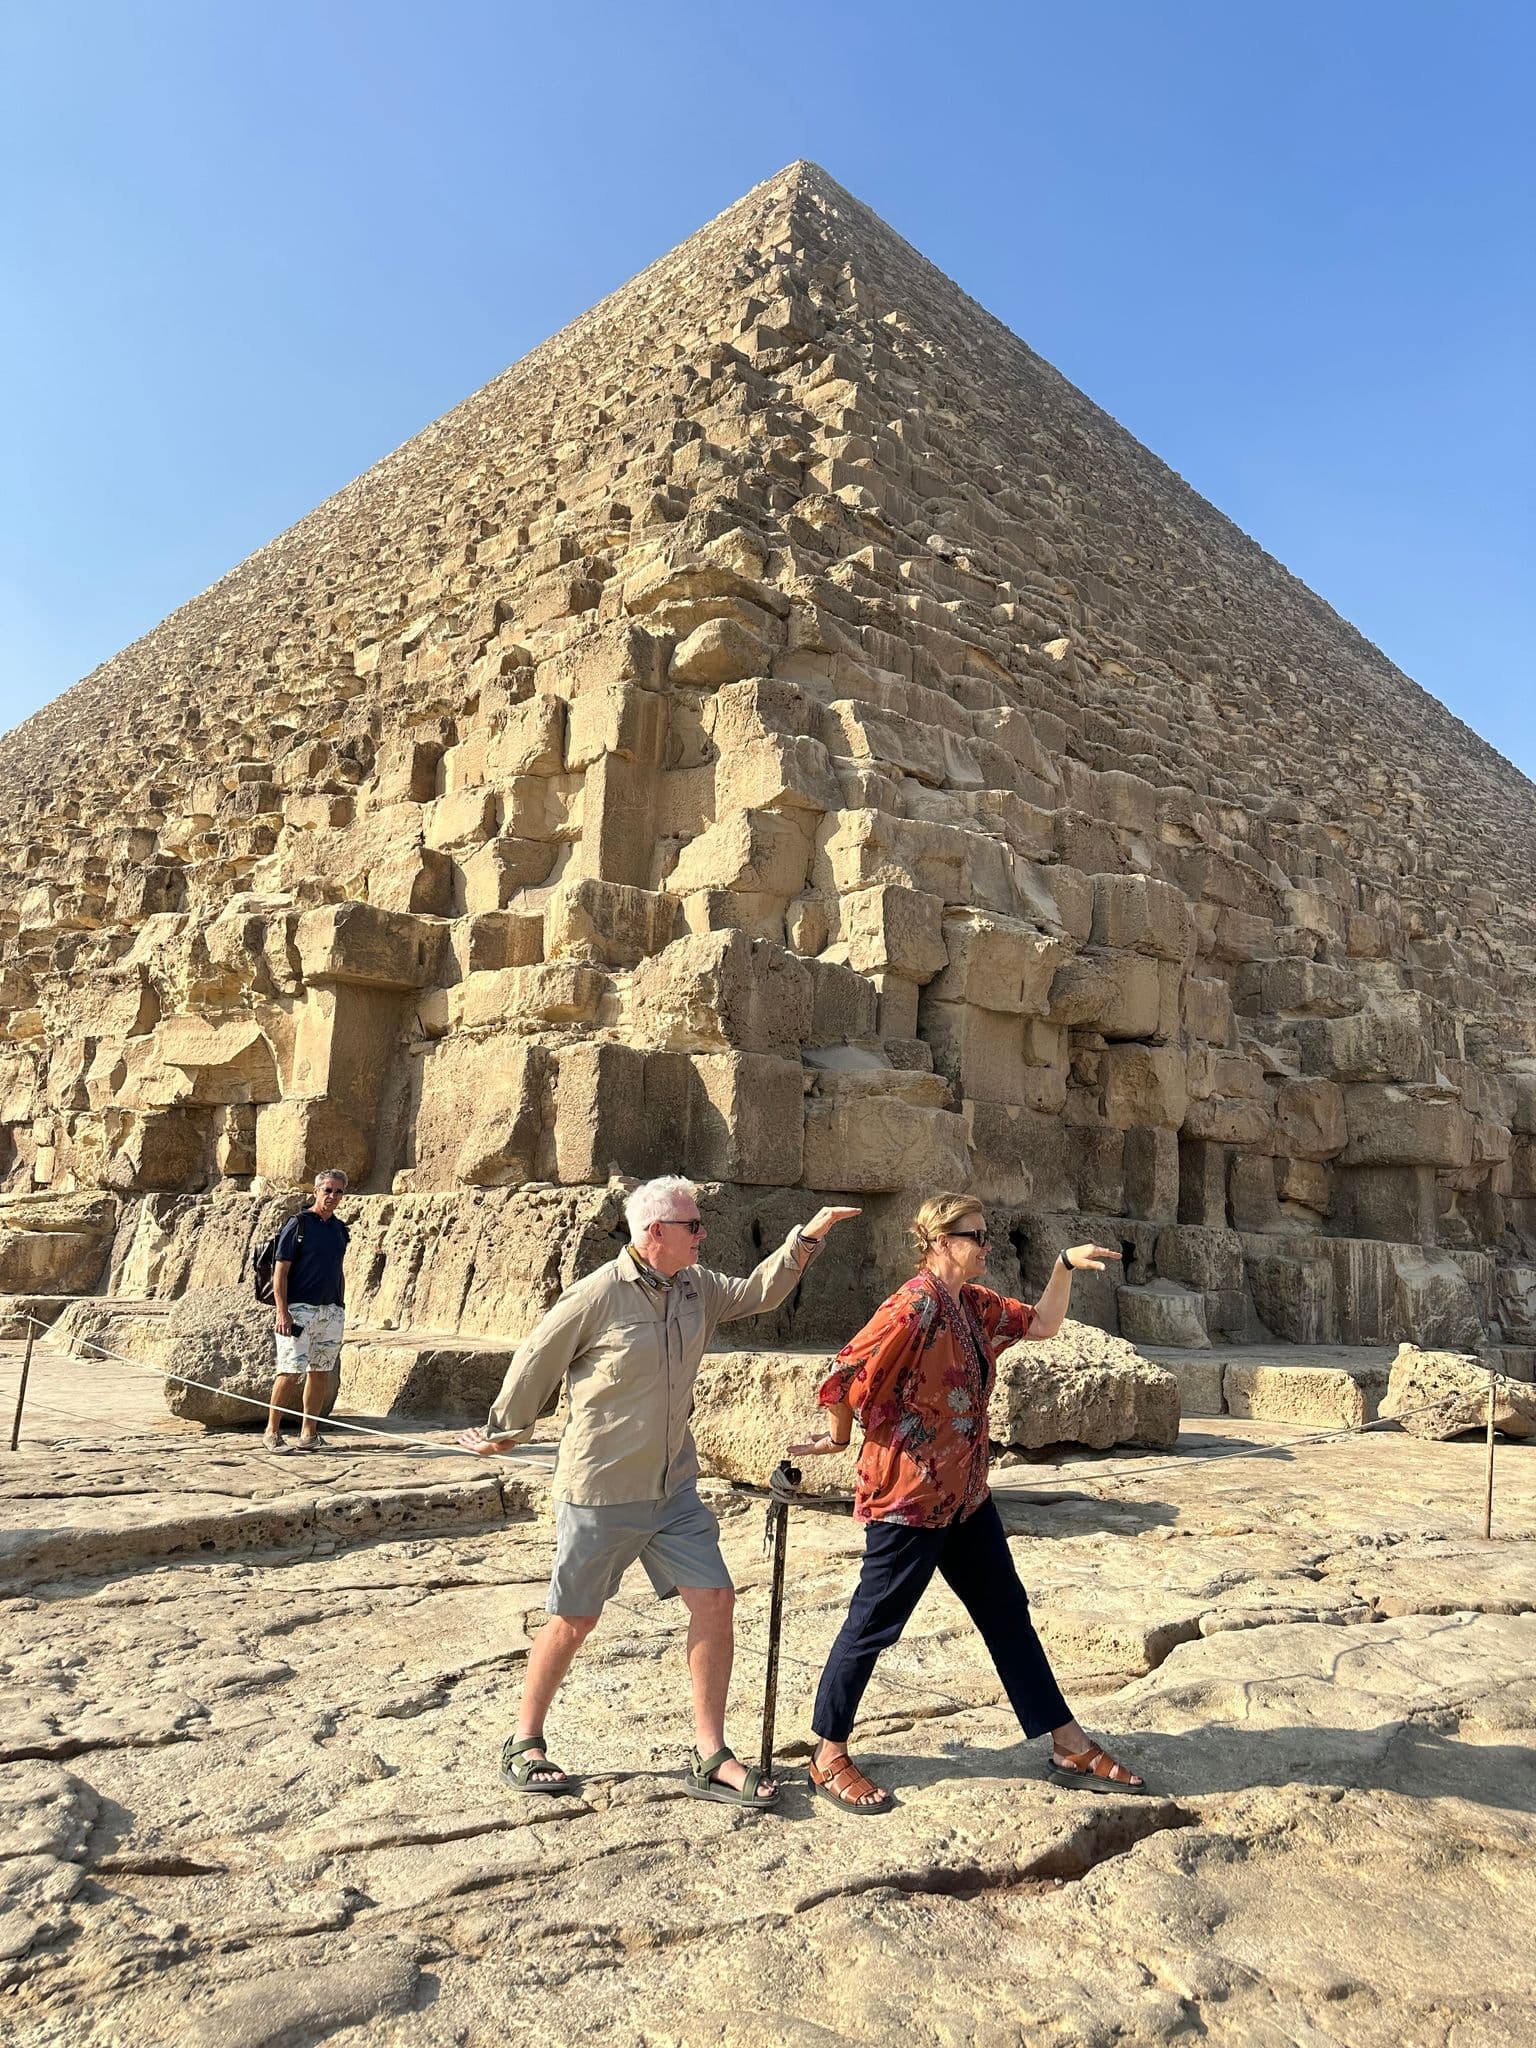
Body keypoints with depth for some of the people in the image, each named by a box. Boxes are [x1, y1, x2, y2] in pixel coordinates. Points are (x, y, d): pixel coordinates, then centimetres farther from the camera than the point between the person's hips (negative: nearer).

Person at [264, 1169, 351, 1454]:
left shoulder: (340, 1228, 14)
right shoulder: (297, 1224, -5)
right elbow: (280, 1271, -8)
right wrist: (282, 1311, -16)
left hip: (331, 1310, 6)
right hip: (299, 1308, -6)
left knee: (321, 1372, 6)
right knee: (291, 1371, -10)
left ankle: (309, 1433, 14)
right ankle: (272, 1431, 4)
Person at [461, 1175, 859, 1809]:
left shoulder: (697, 1288, 2)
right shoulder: (598, 1294, -18)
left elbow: (758, 1293, 11)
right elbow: (535, 1361, -7)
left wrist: (806, 1238, -1)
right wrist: (506, 1430, 6)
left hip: (673, 1486, 6)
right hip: (600, 1493, -6)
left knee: (715, 1601, 0)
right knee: (574, 1620, 8)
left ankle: (710, 1759, 13)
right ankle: (524, 1743, 31)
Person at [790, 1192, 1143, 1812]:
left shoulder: (974, 1304, 6)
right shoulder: (916, 1304, -23)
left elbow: (1042, 1324, 16)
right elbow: (844, 1377, -25)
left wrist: (1066, 1265, 3)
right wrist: (839, 1436, -7)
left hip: (965, 1494, 9)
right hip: (908, 1498, -9)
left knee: (1008, 1614, 16)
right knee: (872, 1626, 4)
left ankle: (1068, 1744, 28)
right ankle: (828, 1757, 21)